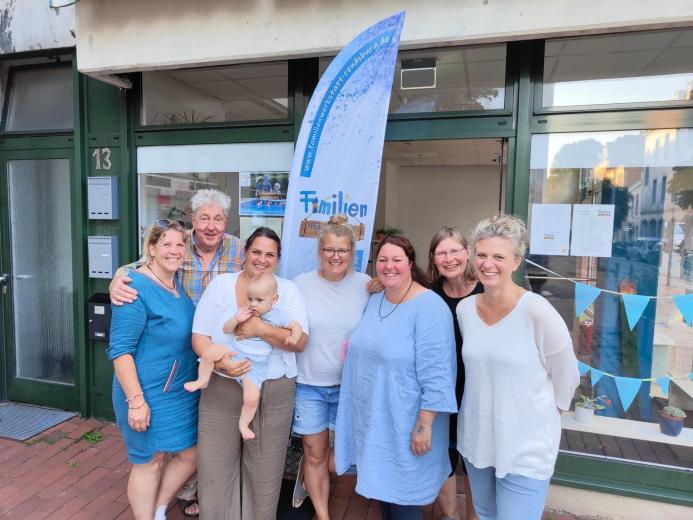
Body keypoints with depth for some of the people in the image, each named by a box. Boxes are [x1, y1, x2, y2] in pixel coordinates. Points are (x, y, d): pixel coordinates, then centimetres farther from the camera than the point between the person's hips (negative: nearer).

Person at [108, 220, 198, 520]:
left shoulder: (181, 282, 4)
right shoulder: (137, 288, -19)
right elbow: (120, 350, -19)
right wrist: (136, 400, -21)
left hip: (183, 391, 8)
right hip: (149, 394, -8)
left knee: (191, 455, 15)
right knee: (151, 462, 10)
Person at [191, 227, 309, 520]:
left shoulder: (288, 290, 1)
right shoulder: (221, 285, 1)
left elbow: (300, 342, -7)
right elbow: (199, 337, -3)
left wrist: (261, 329, -21)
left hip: (273, 393, 0)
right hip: (221, 391, 0)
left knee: (265, 470, 13)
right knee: (215, 467, 10)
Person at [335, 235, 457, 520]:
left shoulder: (429, 307, -20)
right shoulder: (374, 300, 5)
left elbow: (436, 375, -21)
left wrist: (424, 426, -21)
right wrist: (352, 348, 6)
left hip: (405, 426, -7)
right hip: (371, 420, 7)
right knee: (381, 488, 23)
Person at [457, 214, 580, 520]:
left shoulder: (537, 312, -20)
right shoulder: (465, 308, -4)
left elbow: (566, 377, -8)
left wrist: (543, 413, 4)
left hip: (526, 447, -5)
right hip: (474, 438, 5)